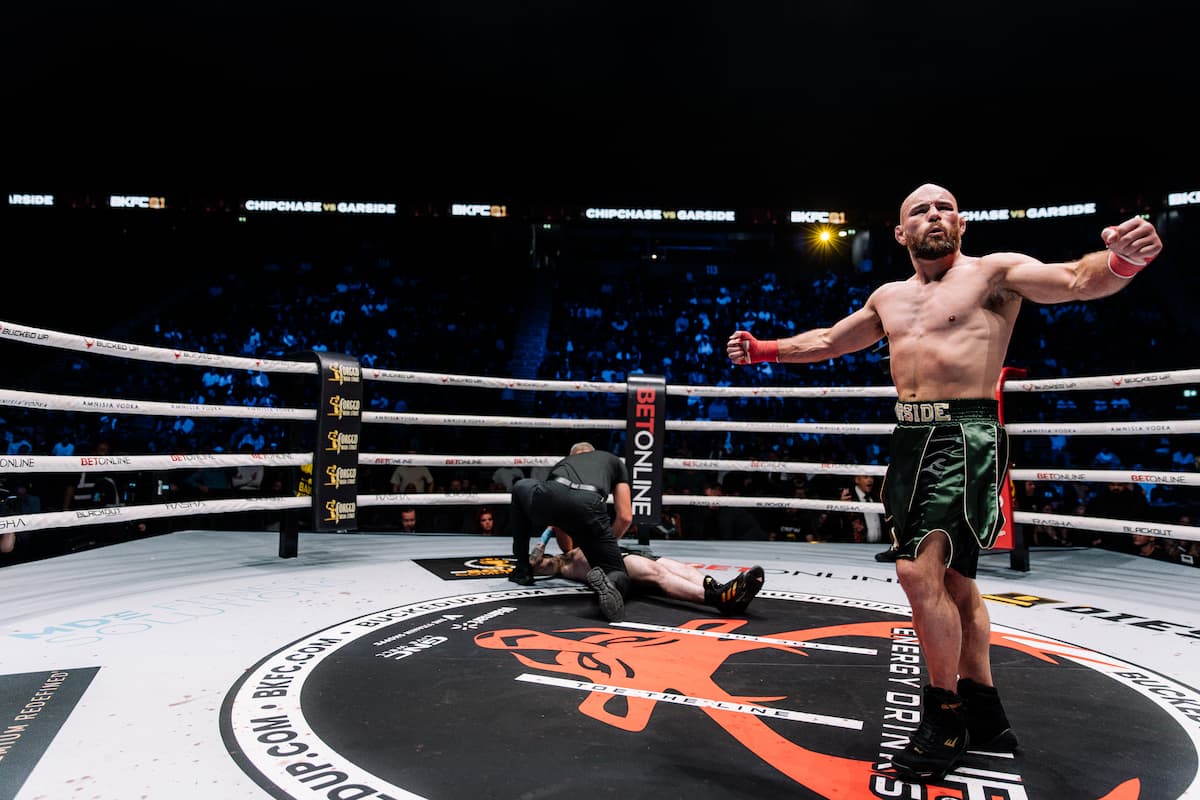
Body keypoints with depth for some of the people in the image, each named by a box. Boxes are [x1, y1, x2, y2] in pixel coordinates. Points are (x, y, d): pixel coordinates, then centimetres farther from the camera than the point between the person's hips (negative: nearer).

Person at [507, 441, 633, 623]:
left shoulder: (561, 464, 43)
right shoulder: (615, 461, 37)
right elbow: (625, 517, 26)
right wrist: (604, 544, 44)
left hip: (550, 498, 2)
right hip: (589, 506, -2)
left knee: (520, 487, 40)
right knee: (619, 579, 15)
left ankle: (522, 569, 37)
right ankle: (606, 582, -25)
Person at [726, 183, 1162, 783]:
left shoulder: (994, 273, -1)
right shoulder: (889, 298, 17)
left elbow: (1078, 281, -16)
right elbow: (826, 342, 27)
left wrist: (1121, 260, -37)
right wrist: (761, 350, 21)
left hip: (966, 437, -7)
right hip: (909, 439, 7)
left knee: (920, 570, -17)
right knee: (951, 578, 14)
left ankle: (945, 714, 4)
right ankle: (985, 714, 29)